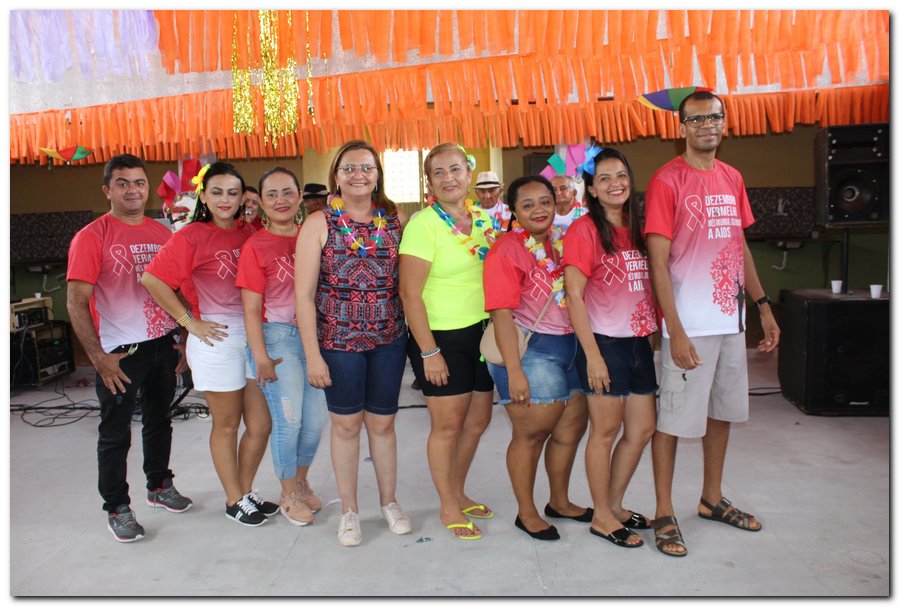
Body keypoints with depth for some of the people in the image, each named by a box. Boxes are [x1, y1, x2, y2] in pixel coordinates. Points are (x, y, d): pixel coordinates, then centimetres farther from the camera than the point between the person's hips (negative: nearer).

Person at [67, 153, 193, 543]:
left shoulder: (161, 233, 6)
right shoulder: (92, 237, -10)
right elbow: (76, 302, -13)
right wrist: (98, 357, -18)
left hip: (163, 345, 6)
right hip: (120, 351, -5)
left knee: (160, 420, 20)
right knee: (115, 433, 6)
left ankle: (159, 486, 38)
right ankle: (117, 508, 21)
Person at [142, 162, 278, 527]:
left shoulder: (249, 233, 8)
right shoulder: (193, 236, -6)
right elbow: (152, 279, -12)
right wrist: (190, 322, -10)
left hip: (253, 333, 5)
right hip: (219, 337, -5)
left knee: (260, 425, 10)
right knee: (227, 426, 8)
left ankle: (246, 490, 31)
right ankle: (234, 501, 25)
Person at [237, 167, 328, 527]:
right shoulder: (255, 246, -5)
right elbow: (251, 308, -7)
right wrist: (260, 356, -11)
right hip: (278, 336, -4)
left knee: (315, 419, 7)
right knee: (288, 420, -2)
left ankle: (301, 481, 32)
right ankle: (289, 494, 20)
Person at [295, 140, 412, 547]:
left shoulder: (395, 219, 2)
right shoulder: (319, 224, -6)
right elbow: (304, 293, -8)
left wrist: (416, 334, -2)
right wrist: (313, 354, -12)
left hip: (389, 338, 2)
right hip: (338, 339, -2)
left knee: (382, 422, 13)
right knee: (346, 423, 10)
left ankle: (389, 502, 33)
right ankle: (349, 510, 28)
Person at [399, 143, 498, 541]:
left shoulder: (483, 218, 6)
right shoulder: (423, 225, -14)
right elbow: (410, 294, -16)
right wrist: (428, 352, -17)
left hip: (482, 332, 7)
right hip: (442, 336, -7)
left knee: (477, 420, 16)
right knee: (448, 424, 4)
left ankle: (458, 492, 36)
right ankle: (448, 507, 24)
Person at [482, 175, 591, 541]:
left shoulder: (563, 241, 10)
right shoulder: (507, 250, -11)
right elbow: (502, 314, -17)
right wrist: (514, 370, -21)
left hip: (572, 346, 7)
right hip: (530, 350, -7)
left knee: (571, 429, 15)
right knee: (531, 433, 3)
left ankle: (560, 501, 37)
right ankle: (527, 513, 23)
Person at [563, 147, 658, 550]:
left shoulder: (635, 229, 12)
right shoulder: (584, 230, -10)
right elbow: (574, 296, -14)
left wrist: (660, 332, 9)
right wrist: (593, 355, -17)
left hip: (639, 342, 8)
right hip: (605, 343, -7)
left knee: (643, 430, 13)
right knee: (605, 432, 3)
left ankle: (614, 504, 31)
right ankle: (602, 517, 19)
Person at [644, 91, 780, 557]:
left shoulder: (732, 178, 11)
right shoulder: (666, 181, -10)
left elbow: (741, 248, 18)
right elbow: (658, 263, -15)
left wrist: (763, 305, 13)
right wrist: (676, 331, -20)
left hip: (730, 319, 7)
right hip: (689, 325, -7)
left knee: (722, 412, 17)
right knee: (673, 419, 1)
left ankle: (711, 500, 33)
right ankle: (664, 514, 14)